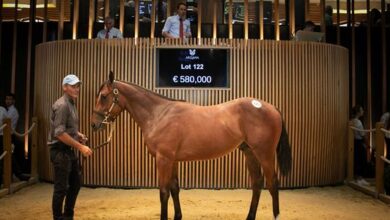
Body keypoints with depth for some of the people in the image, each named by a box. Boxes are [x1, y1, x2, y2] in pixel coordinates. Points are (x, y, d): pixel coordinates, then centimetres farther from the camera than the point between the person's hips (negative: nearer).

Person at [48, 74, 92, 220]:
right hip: (60, 151, -10)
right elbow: (60, 133, -25)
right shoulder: (62, 105, -18)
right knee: (61, 187, -1)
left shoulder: (71, 103, 11)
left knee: (76, 182, 18)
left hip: (69, 150, 10)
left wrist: (79, 135, 6)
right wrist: (80, 147, -23)